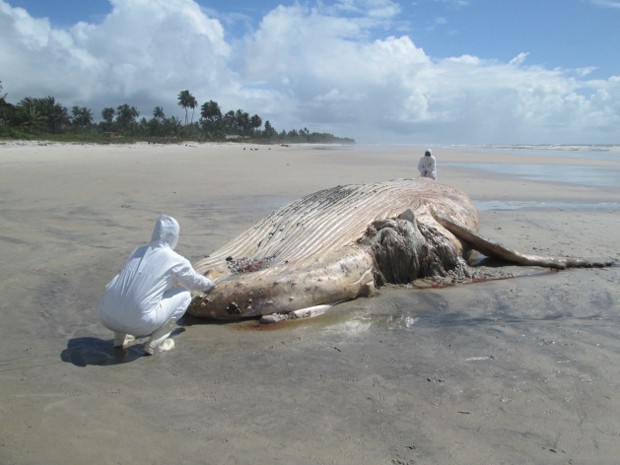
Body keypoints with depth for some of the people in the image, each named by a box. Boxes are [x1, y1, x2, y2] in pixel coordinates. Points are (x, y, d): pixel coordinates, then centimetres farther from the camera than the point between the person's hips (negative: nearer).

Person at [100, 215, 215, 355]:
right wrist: (209, 285, 47)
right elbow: (195, 282, 23)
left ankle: (120, 336, 26)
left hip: (107, 318, 5)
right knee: (184, 295, 13)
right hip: (138, 323, -5)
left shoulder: (138, 251, 17)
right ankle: (155, 343, 10)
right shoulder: (177, 261, 2)